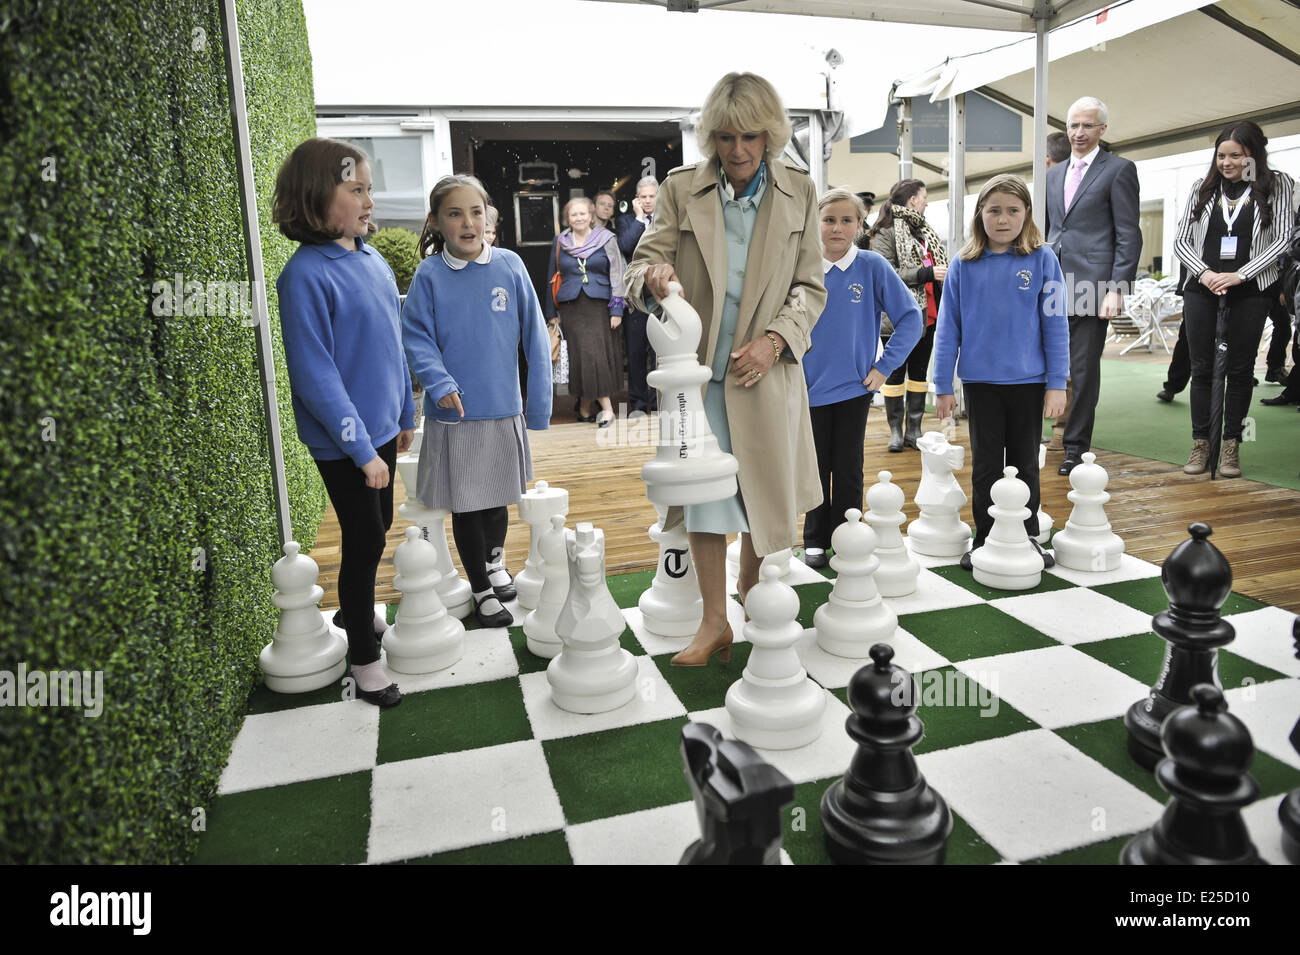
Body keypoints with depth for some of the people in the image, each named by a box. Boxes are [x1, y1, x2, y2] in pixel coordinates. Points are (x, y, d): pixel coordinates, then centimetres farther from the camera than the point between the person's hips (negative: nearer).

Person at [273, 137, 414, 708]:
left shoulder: (372, 260, 4)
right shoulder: (306, 275, -19)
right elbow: (315, 375, -20)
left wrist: (405, 414, 16)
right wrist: (361, 448, -20)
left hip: (380, 427, 7)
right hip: (343, 441, -7)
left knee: (377, 529, 20)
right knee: (365, 540, 2)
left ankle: (354, 612, 44)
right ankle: (365, 659, 20)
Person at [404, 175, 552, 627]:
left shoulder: (510, 265, -4)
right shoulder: (429, 275, -7)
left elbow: (534, 335, -1)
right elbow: (416, 337, -3)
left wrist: (539, 403, -2)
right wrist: (439, 383, -19)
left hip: (503, 407, 1)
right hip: (454, 412, -1)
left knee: (498, 495, 19)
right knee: (465, 504, 10)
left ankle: (495, 557, 46)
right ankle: (482, 589, 29)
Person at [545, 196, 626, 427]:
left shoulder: (606, 240, 5)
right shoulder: (560, 243, 12)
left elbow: (616, 275, 4)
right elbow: (552, 278, 17)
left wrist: (616, 309, -4)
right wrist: (551, 313, 13)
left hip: (599, 304, -2)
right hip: (570, 307, 2)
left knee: (598, 354, -9)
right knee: (579, 354, -5)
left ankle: (585, 407, 0)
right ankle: (606, 407, 0)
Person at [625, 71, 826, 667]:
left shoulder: (798, 193, 4)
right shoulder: (680, 189, 1)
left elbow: (811, 287, 5)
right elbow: (643, 263, -3)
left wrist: (775, 338, -12)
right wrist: (653, 276, -28)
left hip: (766, 371, 1)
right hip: (697, 369, 0)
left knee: (763, 496, 8)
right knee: (704, 495, 3)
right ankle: (714, 623, 19)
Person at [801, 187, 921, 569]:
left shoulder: (873, 266, -6)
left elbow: (910, 317, -2)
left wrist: (884, 366, -7)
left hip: (853, 386, -1)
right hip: (811, 386, 1)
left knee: (848, 470, 8)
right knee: (816, 468, 11)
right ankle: (815, 541, 24)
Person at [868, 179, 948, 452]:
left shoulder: (925, 231, 17)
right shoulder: (886, 232, -9)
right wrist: (927, 273, -20)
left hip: (927, 315, 8)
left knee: (920, 372, 10)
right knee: (896, 373, 2)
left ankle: (914, 429, 17)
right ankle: (895, 430, 11)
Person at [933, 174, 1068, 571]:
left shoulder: (1043, 260, -2)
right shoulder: (964, 265, 0)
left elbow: (1055, 323, -1)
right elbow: (948, 327, 2)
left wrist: (1057, 384, -4)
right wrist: (943, 386, 0)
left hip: (1028, 380, 0)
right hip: (980, 381, 0)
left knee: (1025, 463, 12)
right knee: (985, 464, 9)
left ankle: (1028, 537, 27)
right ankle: (985, 539, 21)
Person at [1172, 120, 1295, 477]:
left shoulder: (1276, 185, 4)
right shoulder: (1203, 187, 8)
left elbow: (1282, 239, -2)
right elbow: (1181, 240, 6)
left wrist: (1238, 275, -14)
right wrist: (1205, 273, -10)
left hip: (1250, 290, -1)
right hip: (1202, 286, 1)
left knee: (1241, 369, 3)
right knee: (1202, 367, 2)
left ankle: (1231, 446, 11)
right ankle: (1200, 445, 8)